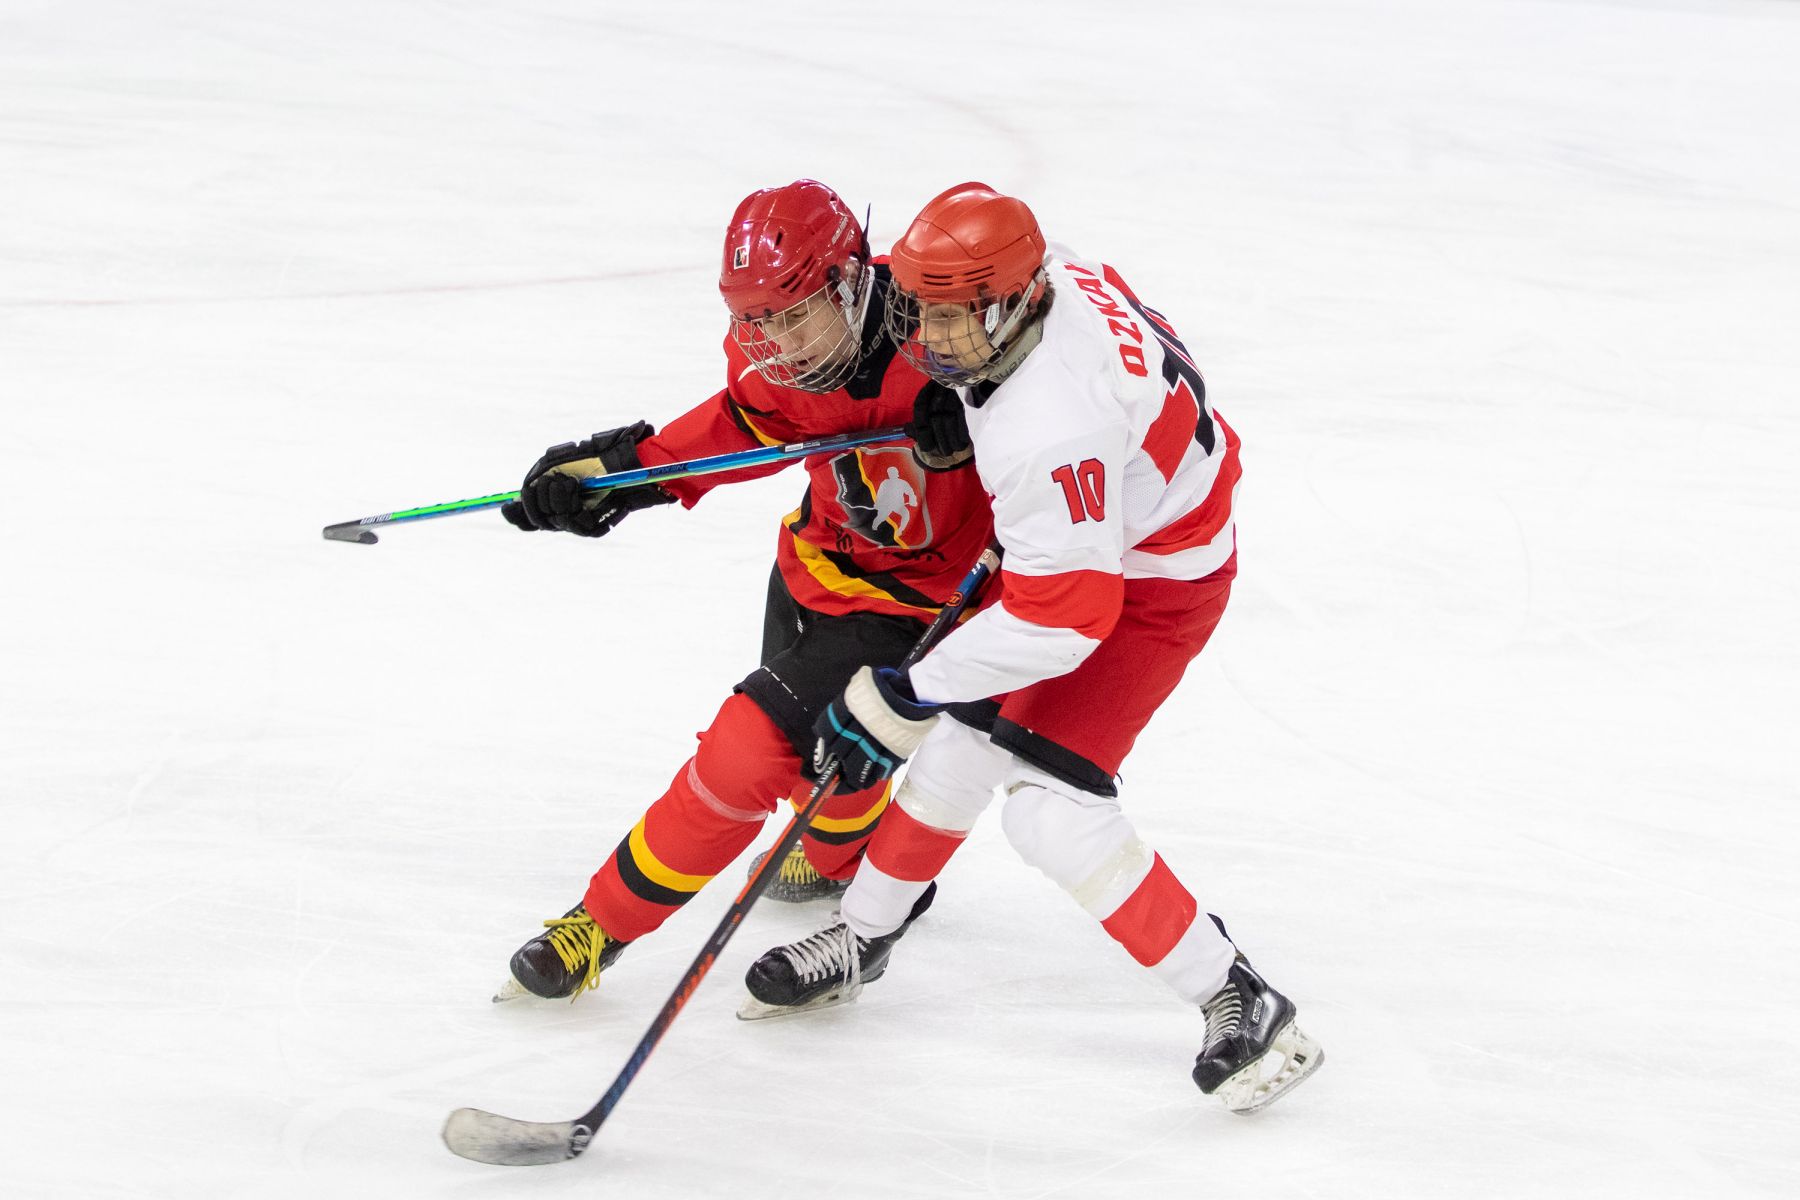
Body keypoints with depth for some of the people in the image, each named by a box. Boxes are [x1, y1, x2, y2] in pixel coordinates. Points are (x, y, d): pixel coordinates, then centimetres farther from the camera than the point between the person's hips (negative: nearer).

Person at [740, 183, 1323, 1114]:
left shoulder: (1048, 433, -39)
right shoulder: (1053, 277, -14)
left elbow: (1060, 619, -37)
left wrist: (901, 700, -30)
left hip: (1156, 584, -10)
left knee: (1053, 808, -15)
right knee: (967, 736, 17)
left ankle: (1239, 1005, -7)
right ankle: (863, 938, 35)